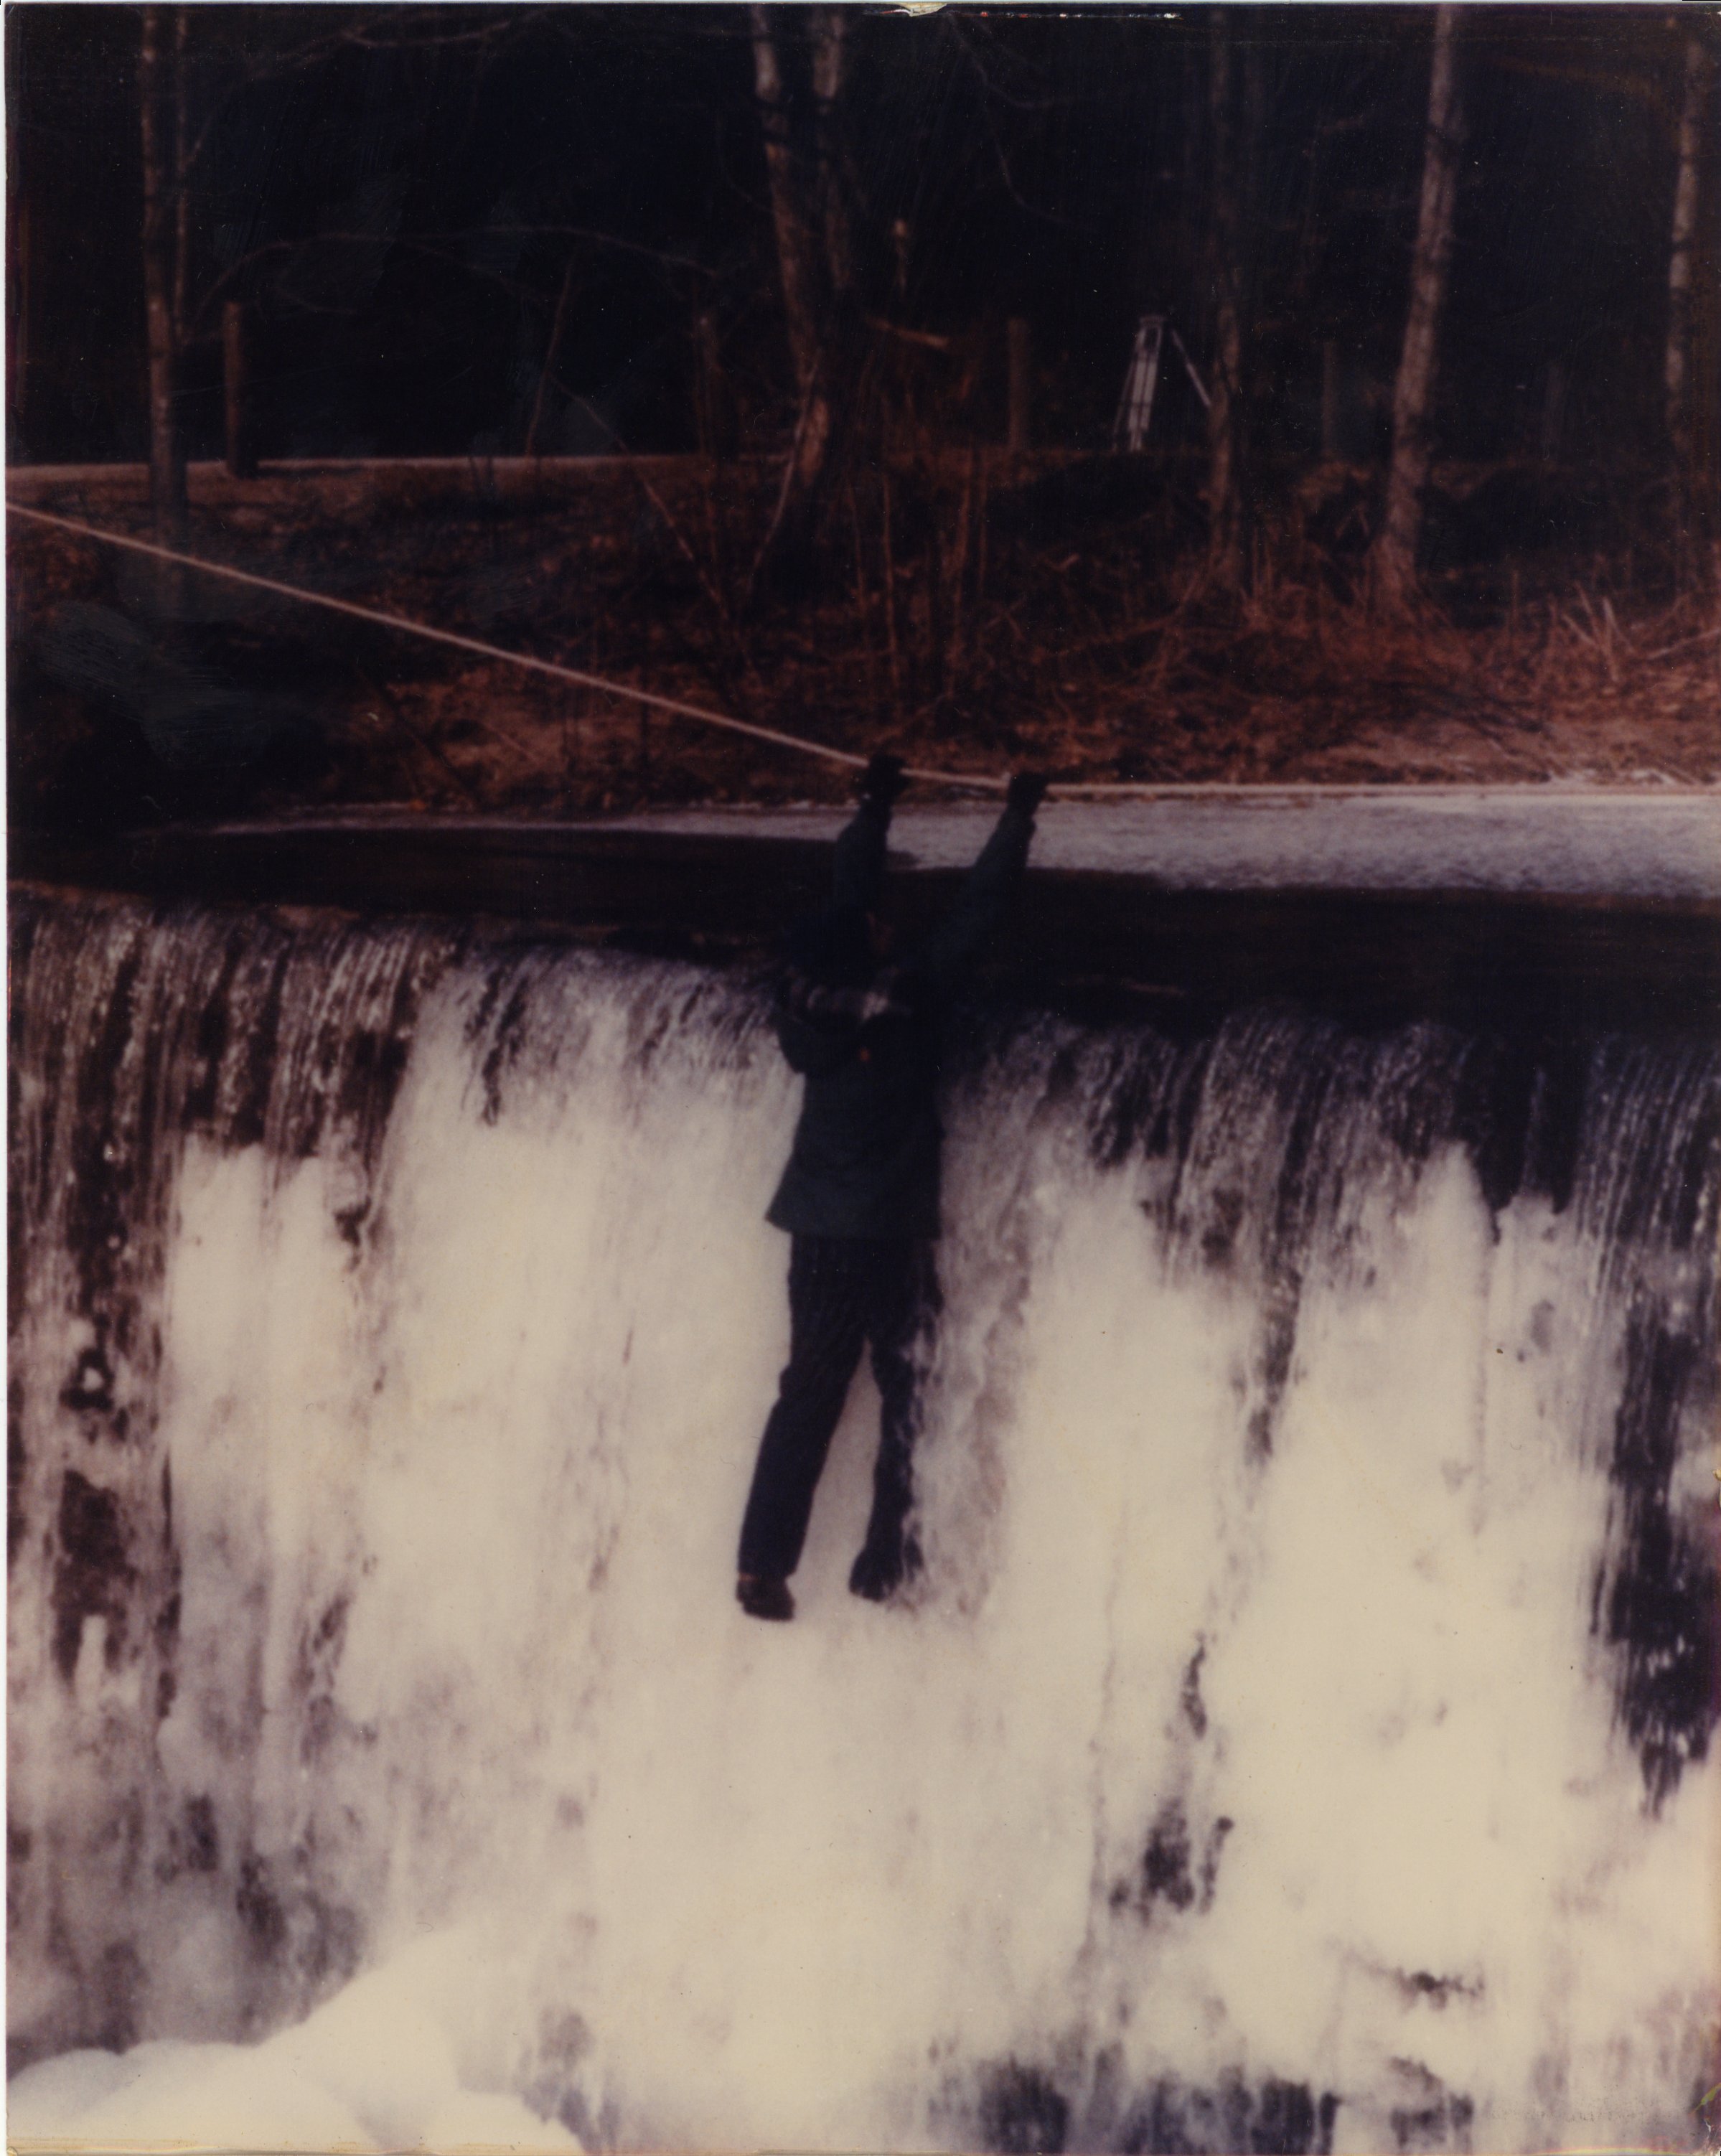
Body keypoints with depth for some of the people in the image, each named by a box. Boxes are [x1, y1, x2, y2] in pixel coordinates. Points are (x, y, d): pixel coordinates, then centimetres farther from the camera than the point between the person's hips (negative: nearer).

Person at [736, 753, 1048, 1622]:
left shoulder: (810, 1001, 1)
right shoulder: (904, 1003, -13)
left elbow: (848, 897, 15)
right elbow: (972, 913, -6)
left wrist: (875, 809, 26)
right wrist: (1018, 816, 4)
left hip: (817, 1233, 5)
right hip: (889, 1235, -5)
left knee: (808, 1393, 12)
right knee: (903, 1389, 9)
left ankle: (762, 1566, 10)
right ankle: (886, 1557, 10)